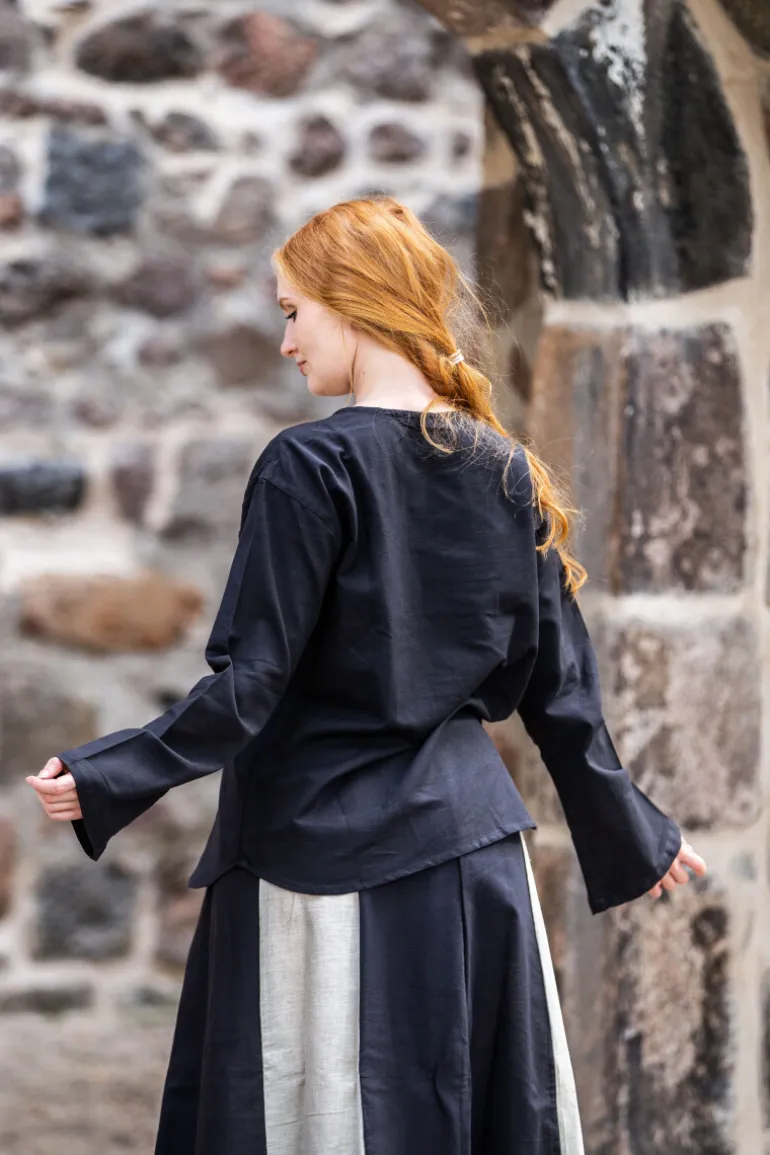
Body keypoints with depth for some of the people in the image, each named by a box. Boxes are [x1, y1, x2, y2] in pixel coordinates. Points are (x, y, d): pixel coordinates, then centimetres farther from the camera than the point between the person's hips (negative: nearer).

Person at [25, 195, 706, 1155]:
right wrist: (635, 836, 20)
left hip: (329, 852, -6)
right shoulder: (507, 473, 6)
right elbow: (557, 689, 9)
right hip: (476, 851, 6)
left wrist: (105, 780, -10)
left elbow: (251, 683, -15)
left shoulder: (312, 466, -12)